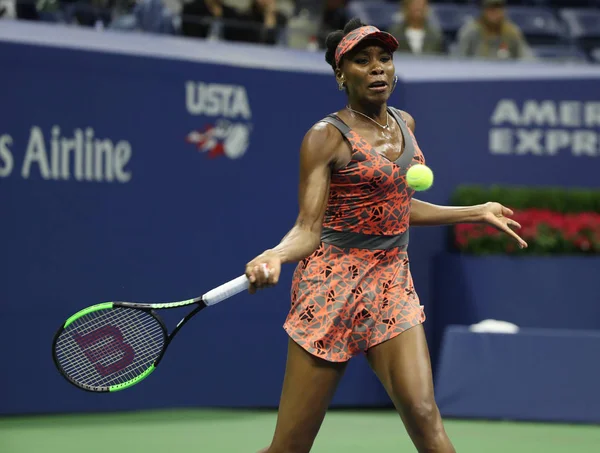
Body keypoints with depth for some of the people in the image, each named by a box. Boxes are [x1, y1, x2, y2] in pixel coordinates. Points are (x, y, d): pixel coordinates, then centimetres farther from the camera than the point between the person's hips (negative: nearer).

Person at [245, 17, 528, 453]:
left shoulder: (404, 123, 12)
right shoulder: (327, 136, -8)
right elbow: (308, 228, -12)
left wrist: (478, 212, 28)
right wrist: (275, 256, -33)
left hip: (393, 281, 5)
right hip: (334, 282, -5)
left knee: (424, 414, -13)